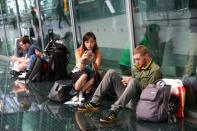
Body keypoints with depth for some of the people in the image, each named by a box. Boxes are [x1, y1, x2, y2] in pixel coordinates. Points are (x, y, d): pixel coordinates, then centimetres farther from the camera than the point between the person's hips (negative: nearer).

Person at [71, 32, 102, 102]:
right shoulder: (78, 51, -12)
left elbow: (96, 69, -18)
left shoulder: (98, 52, -9)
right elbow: (81, 69, -19)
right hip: (77, 74, -2)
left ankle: (79, 93, -22)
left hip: (91, 74, 2)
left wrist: (93, 60, -38)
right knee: (84, 75, -37)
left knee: (94, 76, -34)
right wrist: (82, 59, -40)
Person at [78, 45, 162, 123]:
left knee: (134, 81, -36)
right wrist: (126, 81, 1)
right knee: (111, 73, -3)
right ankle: (94, 102, -10)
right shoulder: (136, 67, 17)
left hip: (138, 101, -7)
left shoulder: (155, 70, -6)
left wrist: (131, 81, -13)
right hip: (127, 99, 7)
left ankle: (114, 111, -42)